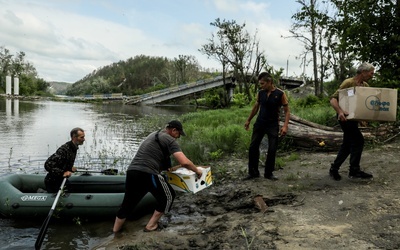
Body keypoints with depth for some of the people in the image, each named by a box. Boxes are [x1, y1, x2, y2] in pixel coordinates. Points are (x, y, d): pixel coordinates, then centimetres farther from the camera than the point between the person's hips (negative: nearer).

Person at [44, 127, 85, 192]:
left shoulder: (74, 148, 1)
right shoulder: (64, 149, -28)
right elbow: (48, 165, -33)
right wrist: (63, 173, -37)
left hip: (61, 180, 8)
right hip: (52, 182, -8)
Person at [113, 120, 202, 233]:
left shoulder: (153, 135, 27)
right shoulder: (169, 140, 0)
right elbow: (184, 162, -11)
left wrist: (167, 167, 41)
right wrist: (197, 170, 6)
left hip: (131, 172, 8)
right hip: (147, 174, -8)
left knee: (128, 203, 23)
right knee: (168, 197, 14)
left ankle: (115, 232, 31)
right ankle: (151, 226, 21)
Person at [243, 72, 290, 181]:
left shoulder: (280, 94, -10)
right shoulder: (260, 93, 1)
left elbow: (287, 111, -7)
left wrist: (285, 126, -18)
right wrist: (248, 120, 19)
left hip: (273, 125, -3)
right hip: (259, 123, 3)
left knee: (272, 149, -1)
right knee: (253, 147, 1)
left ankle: (268, 173, 16)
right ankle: (253, 172, 14)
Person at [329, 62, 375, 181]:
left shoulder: (365, 86, 9)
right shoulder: (348, 83, -15)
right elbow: (333, 99, -21)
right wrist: (340, 111, -37)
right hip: (345, 116, -9)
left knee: (348, 144, 10)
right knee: (358, 140, -10)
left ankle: (334, 169, 19)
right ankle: (354, 170, 0)